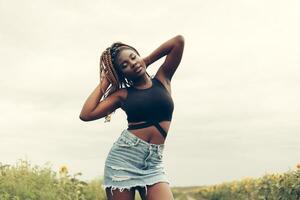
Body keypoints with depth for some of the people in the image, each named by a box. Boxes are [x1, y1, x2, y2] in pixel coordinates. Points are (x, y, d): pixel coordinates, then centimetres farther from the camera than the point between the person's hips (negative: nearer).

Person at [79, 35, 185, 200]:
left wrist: (147, 61, 12)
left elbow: (179, 40, 4)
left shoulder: (162, 79, 11)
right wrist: (104, 83, 7)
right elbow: (86, 115, -4)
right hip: (123, 156, 0)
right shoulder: (122, 94, 7)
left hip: (153, 162, 1)